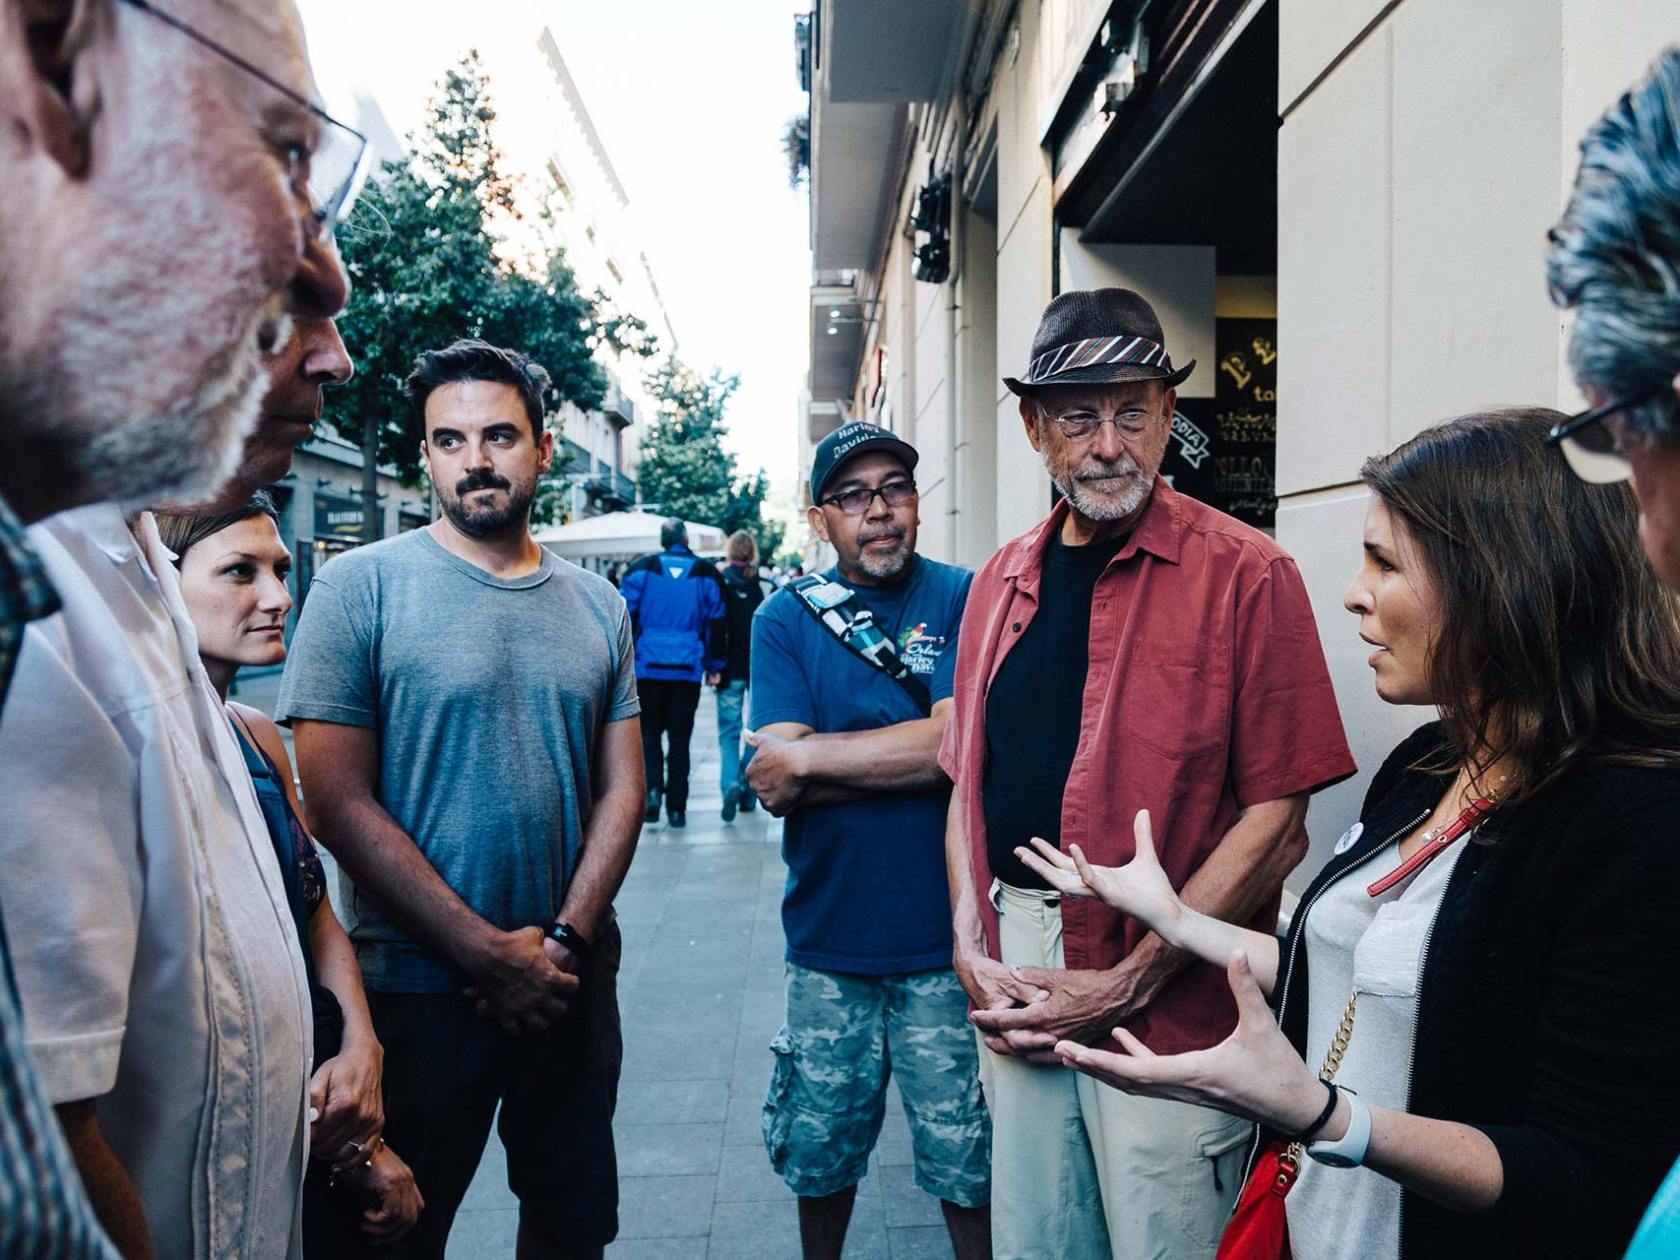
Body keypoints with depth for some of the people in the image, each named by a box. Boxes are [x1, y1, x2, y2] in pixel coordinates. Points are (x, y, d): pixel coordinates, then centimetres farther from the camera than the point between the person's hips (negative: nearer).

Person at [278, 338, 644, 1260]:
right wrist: (491, 953, -15)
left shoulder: (597, 606, 4)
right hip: (418, 984, -3)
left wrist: (563, 939, -10)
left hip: (571, 975, 4)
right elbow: (337, 801, -14)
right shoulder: (362, 586, -9)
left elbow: (621, 788, 4)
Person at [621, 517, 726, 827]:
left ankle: (652, 788, -8)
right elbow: (717, 624, 5)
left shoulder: (640, 570, 1)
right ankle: (676, 808, 8)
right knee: (679, 738, 8)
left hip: (648, 668, -1)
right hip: (688, 670, 1)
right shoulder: (707, 574, 4)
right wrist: (715, 666, 12)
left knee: (649, 733, 13)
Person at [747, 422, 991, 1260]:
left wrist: (808, 757, -13)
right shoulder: (786, 619, 2)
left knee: (967, 1156, 10)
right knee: (819, 1148, 18)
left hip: (944, 938, -2)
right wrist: (912, 757, -17)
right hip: (829, 938, 2)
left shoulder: (965, 599, -3)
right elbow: (775, 787, -7)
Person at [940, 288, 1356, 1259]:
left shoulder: (1245, 575, -9)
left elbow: (1277, 819, -12)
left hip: (1167, 998, -5)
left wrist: (1130, 982, -14)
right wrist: (972, 946, 1)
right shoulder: (1001, 580, 8)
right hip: (1017, 976, 5)